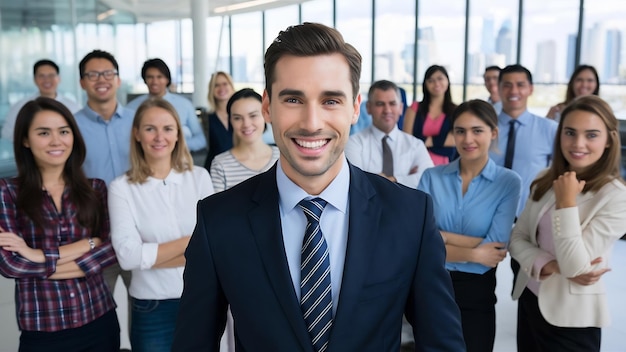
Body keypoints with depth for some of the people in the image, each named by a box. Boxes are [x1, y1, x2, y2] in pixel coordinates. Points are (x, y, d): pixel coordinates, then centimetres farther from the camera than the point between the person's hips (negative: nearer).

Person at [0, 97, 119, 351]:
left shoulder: (95, 189, 4)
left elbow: (111, 248, -7)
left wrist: (41, 257, -15)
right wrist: (88, 244, -12)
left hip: (100, 322, 2)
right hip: (41, 331, -2)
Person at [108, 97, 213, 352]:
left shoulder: (199, 177, -2)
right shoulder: (122, 187, -6)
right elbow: (127, 255, -15)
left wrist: (151, 256, -14)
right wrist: (192, 241, -12)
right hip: (152, 309, -2)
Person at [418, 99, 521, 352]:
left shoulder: (509, 182, -7)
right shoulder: (432, 177, -4)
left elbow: (496, 248, -15)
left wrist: (440, 235, -13)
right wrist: (473, 254, -17)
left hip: (475, 290, -1)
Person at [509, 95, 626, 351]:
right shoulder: (546, 181, 1)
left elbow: (574, 266, -21)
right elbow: (517, 237, 1)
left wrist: (566, 202, -22)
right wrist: (548, 266, -17)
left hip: (571, 318, -5)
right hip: (529, 300, 5)